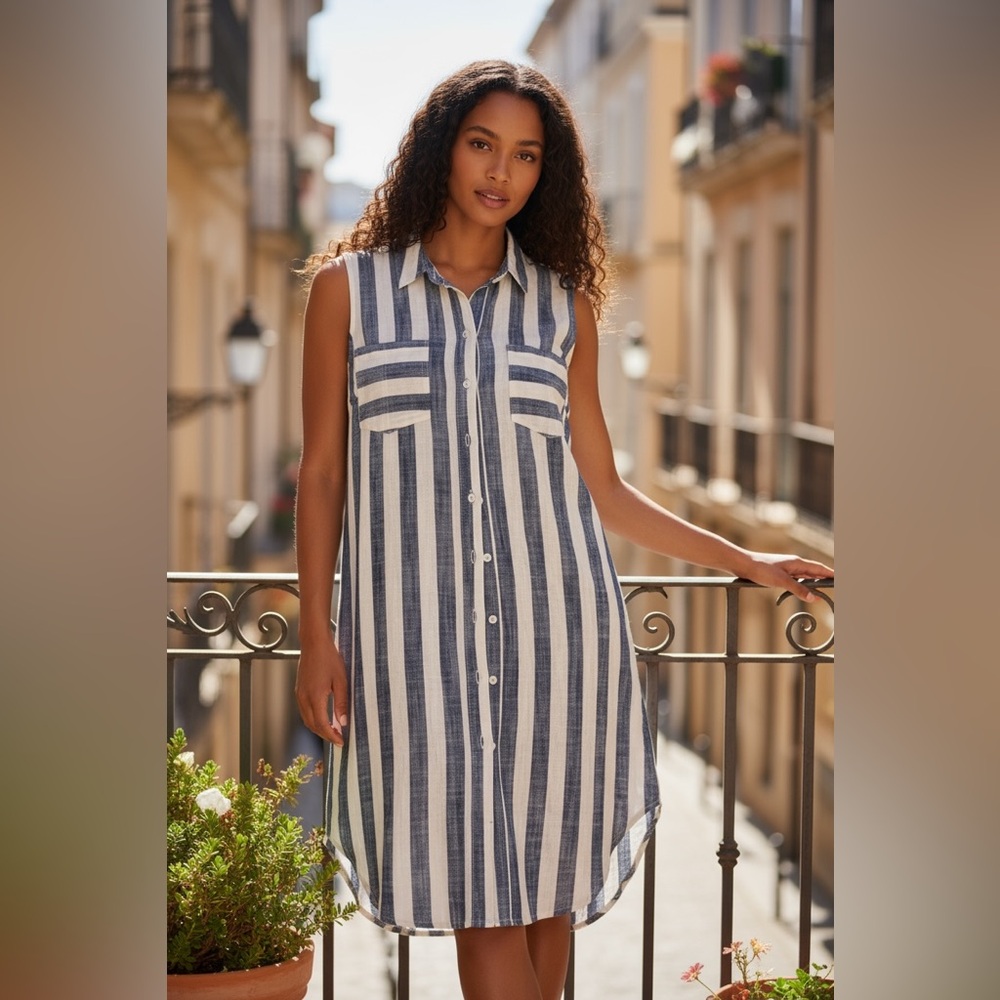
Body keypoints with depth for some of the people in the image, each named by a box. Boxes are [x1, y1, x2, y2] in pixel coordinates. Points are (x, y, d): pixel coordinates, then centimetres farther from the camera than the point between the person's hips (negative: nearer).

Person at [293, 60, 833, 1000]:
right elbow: (321, 472, 7)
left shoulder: (561, 303, 10)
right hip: (420, 619, -2)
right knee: (482, 890, -2)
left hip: (550, 615, 2)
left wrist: (744, 561, 12)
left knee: (547, 881, 4)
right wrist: (316, 631, 0)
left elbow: (602, 488, 13)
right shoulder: (350, 285, 6)